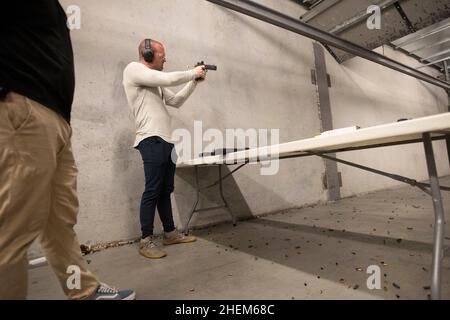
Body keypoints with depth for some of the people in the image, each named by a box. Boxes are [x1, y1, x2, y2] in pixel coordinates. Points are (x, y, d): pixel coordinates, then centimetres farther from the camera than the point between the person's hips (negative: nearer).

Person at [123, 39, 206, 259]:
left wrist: (194, 81, 20)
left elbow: (176, 101, 25)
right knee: (153, 191, -8)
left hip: (166, 141, 9)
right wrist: (194, 73, 3)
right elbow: (169, 79, -13)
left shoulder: (156, 82, 24)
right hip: (151, 140, -9)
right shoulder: (134, 69, 0)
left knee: (166, 190, 11)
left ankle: (170, 233, 21)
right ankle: (146, 241, 4)